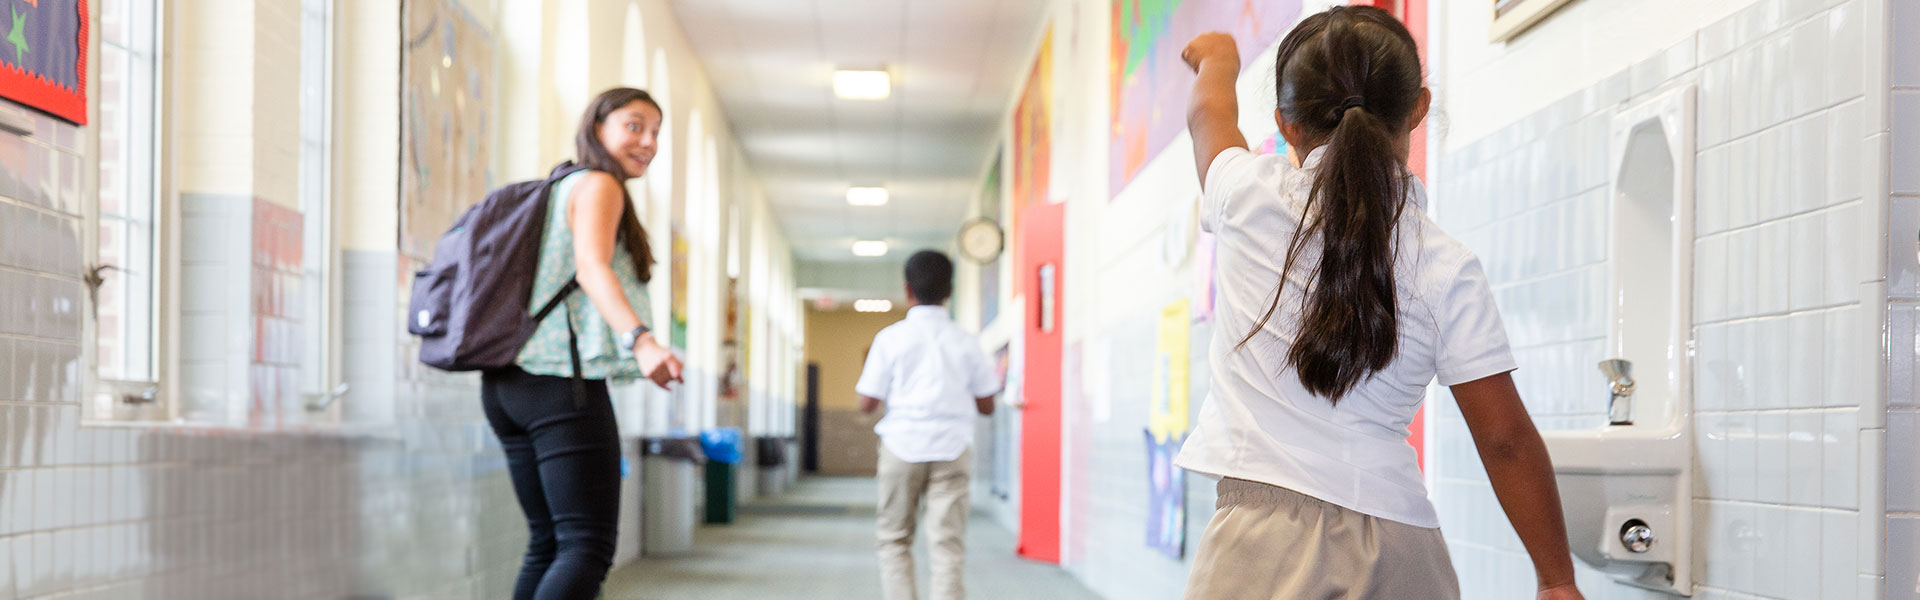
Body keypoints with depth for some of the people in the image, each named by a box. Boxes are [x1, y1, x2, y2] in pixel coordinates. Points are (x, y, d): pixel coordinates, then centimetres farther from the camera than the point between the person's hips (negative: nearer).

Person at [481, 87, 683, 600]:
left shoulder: (556, 190, 25)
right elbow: (591, 266, -19)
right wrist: (641, 341, -34)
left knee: (547, 546, 12)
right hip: (560, 380, -10)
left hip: (507, 383, 10)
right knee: (588, 548, -15)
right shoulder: (597, 185, -2)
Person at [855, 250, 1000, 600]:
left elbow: (867, 404, -3)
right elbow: (986, 406, 8)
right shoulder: (965, 342, 4)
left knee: (895, 540, 12)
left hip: (902, 445, -1)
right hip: (952, 451, 1)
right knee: (950, 543, -1)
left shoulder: (890, 338, -2)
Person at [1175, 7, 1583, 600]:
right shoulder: (1449, 272, -1)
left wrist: (1217, 60, 47)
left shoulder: (1249, 196, 0)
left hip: (1265, 535, -1)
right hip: (1400, 550, 2)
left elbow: (1209, 112, 25)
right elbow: (1507, 440, 1)